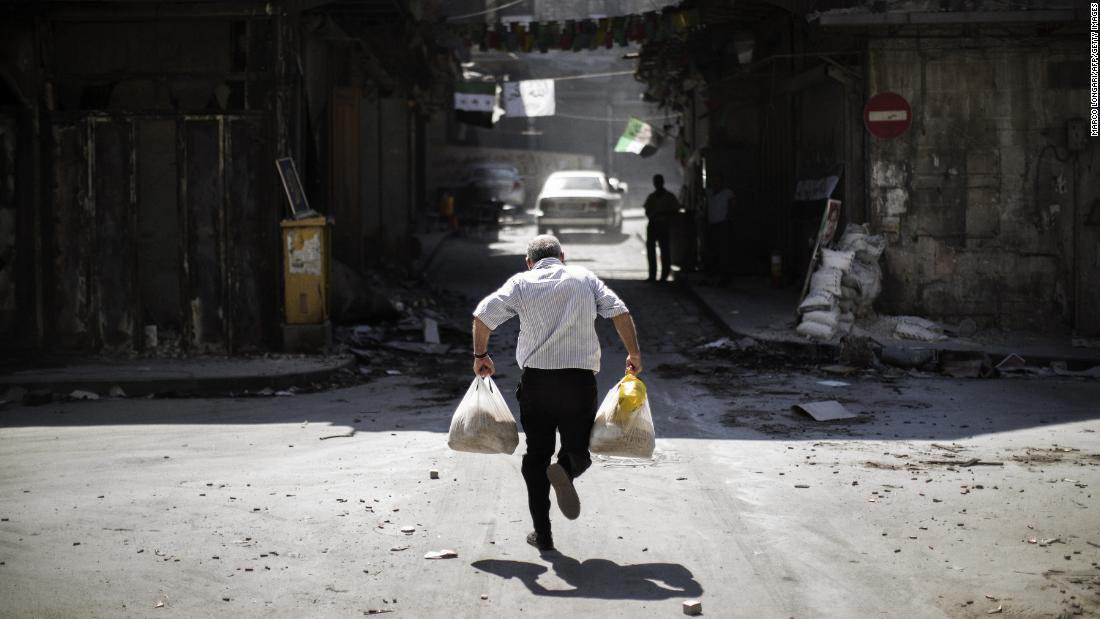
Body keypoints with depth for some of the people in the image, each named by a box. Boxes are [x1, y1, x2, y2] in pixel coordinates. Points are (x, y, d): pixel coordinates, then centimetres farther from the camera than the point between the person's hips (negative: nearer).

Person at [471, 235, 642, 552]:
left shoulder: (521, 282, 7)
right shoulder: (584, 277, 11)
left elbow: (482, 315, -3)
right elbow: (621, 313, 2)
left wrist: (480, 355, 11)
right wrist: (634, 355, 10)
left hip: (536, 379, 0)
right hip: (580, 378, 0)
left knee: (536, 455, 11)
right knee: (578, 449, 12)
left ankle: (542, 533, 8)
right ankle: (566, 470, -25)